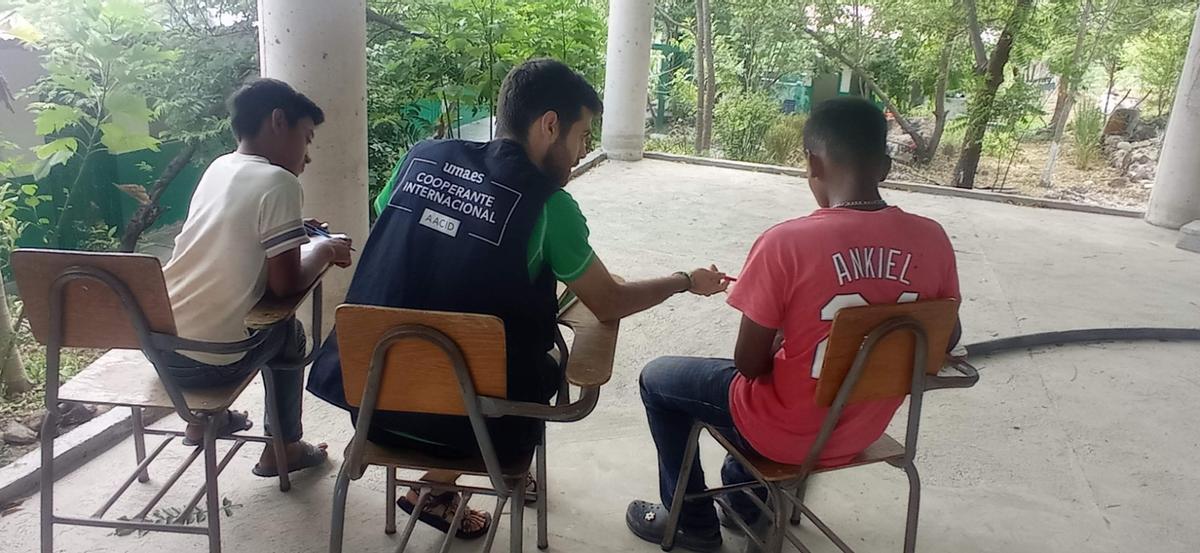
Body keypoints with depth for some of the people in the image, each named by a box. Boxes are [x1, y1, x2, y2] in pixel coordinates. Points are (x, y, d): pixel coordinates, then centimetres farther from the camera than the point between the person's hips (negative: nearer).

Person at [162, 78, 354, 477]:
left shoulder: (219, 167, 8)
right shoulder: (278, 183, -15)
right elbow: (286, 284, -14)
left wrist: (314, 247, 18)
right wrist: (324, 251, 4)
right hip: (208, 363, -7)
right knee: (289, 331, 20)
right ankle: (282, 450, 30)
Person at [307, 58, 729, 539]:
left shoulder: (422, 156, -1)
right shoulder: (548, 206, -14)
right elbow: (610, 304, -2)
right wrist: (687, 281, 15)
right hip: (461, 417, -5)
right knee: (545, 362, 24)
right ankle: (435, 489, 25)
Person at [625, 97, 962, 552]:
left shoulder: (786, 242, -26)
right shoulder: (933, 241, -10)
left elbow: (750, 363, -18)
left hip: (785, 432, -5)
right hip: (863, 431, 6)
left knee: (657, 379, 18)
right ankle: (745, 496, 45)